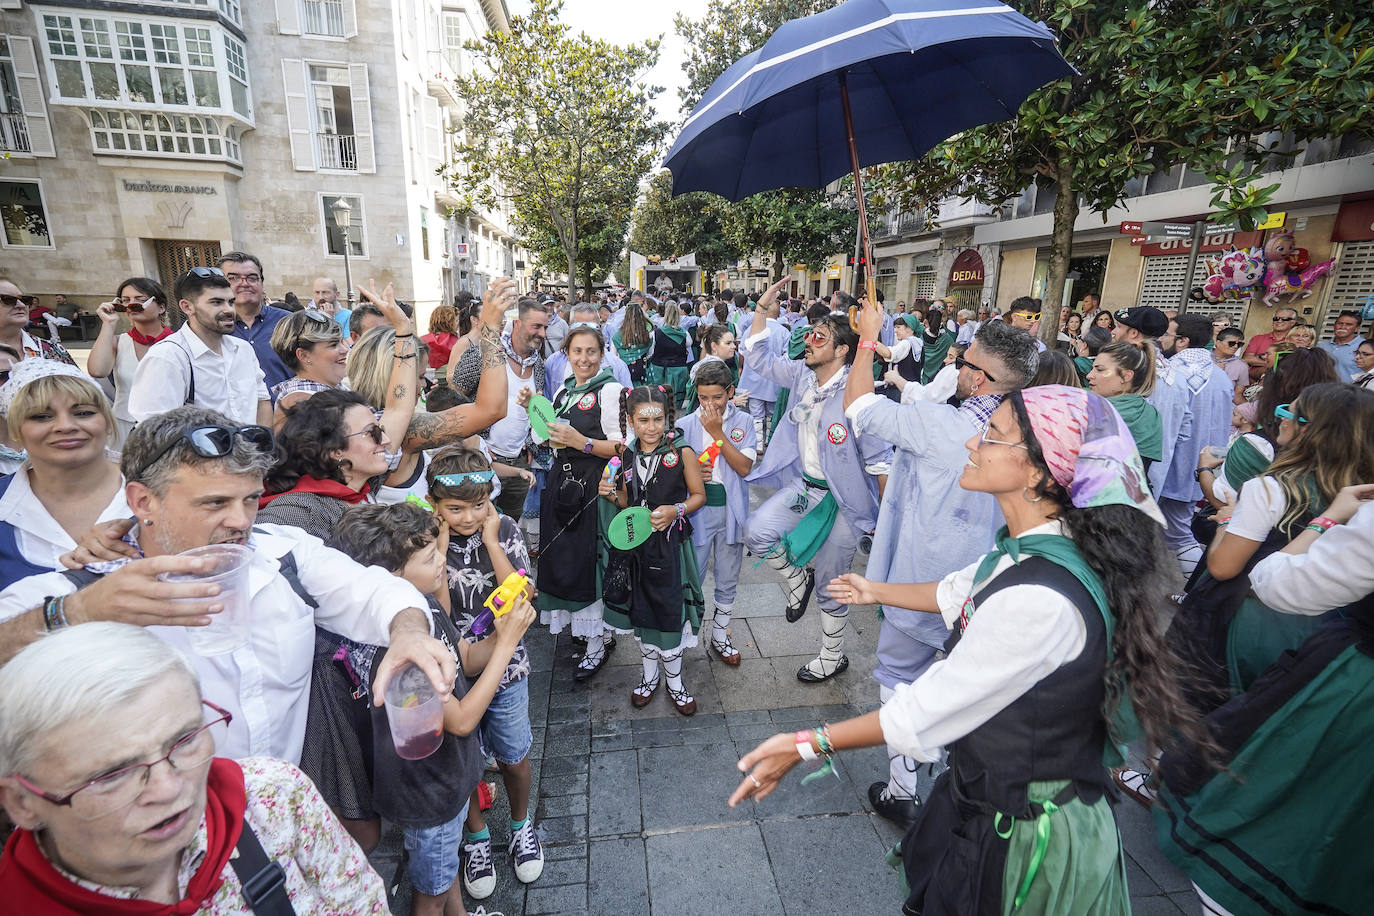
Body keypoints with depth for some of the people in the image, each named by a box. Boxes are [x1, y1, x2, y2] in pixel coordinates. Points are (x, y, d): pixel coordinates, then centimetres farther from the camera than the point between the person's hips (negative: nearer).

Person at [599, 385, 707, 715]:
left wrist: (675, 510, -21)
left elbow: (699, 495, -4)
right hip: (635, 542, 4)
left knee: (669, 613, 4)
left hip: (669, 543, -4)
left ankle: (674, 682, 29)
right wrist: (611, 494, -8)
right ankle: (650, 676, 38)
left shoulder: (681, 452, -10)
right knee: (640, 611, 15)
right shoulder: (627, 455, 2)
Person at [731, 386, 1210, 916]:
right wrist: (876, 591, 27)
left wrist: (809, 746, -16)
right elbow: (958, 592, 12)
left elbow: (924, 713, -26)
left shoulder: (1040, 599, -35)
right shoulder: (1029, 550, -7)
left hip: (1027, 833, -7)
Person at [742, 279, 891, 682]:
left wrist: (885, 515, -13)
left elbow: (878, 461, -18)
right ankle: (797, 577, 18)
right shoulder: (801, 376, -3)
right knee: (756, 532, -14)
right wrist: (763, 308, -1)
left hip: (842, 499, -6)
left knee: (832, 586, 9)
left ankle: (833, 657, 35)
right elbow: (757, 357, 9)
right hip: (803, 484, 6)